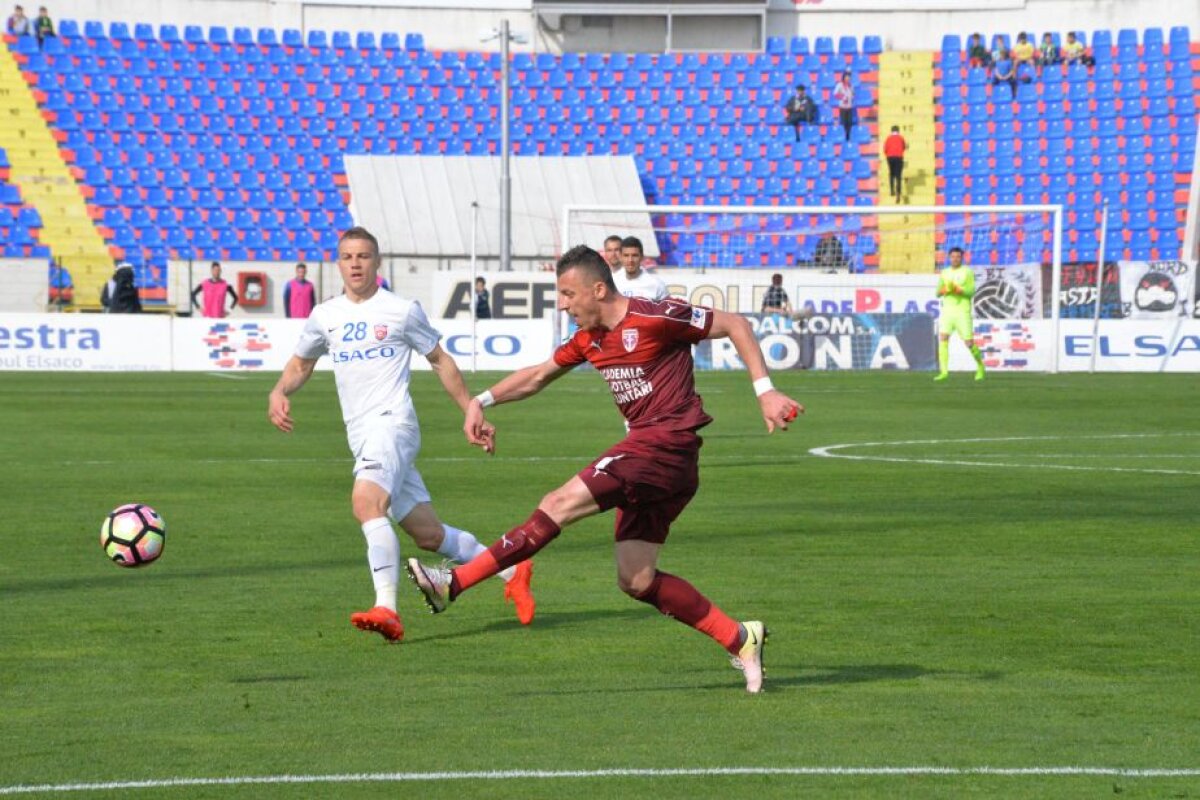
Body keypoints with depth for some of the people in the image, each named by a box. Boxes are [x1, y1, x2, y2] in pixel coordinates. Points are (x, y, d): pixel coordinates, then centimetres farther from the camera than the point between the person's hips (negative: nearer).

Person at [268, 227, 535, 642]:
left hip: (392, 423, -6)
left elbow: (440, 361, 10)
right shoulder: (325, 316, 13)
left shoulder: (402, 310, 0)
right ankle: (511, 572, 25)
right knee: (428, 534, 7)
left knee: (367, 502, -31)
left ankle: (387, 609, -39)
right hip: (361, 435, 6)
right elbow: (301, 363, 26)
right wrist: (279, 393, 5)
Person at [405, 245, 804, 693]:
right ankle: (740, 639, 10)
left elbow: (736, 326, -5)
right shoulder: (590, 339, 14)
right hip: (643, 450, 9)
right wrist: (482, 401, 12)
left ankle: (454, 584, -20)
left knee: (562, 504, -17)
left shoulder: (654, 318, -10)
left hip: (666, 445, -9)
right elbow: (539, 375, 26)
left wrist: (765, 391, -11)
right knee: (636, 581, 3)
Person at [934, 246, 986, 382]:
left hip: (962, 311, -3)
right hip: (947, 310, 3)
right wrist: (944, 290, -12)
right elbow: (938, 292, 10)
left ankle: (980, 366, 22)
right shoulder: (944, 273, 14)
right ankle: (943, 372, -17)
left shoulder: (967, 272, 2)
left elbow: (971, 291, -5)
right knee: (942, 338, -15)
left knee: (969, 342, -3)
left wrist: (959, 290, -22)